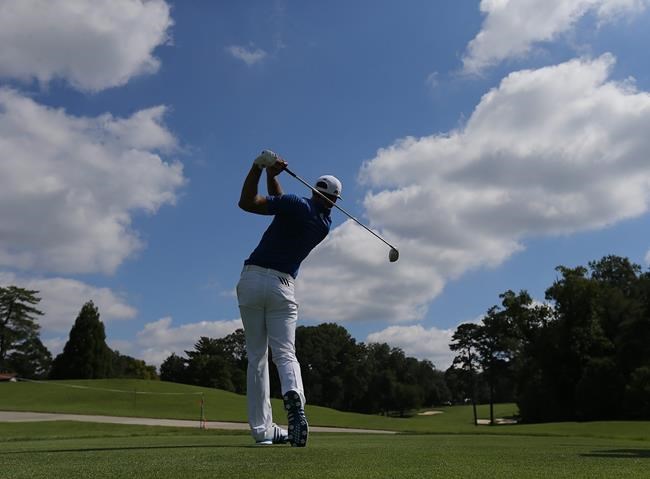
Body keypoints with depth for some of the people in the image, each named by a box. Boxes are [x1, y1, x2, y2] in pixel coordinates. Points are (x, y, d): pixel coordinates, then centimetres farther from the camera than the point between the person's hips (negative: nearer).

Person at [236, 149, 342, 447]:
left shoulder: (297, 205, -5)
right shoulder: (325, 225, 10)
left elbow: (247, 202, -13)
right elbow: (279, 203, 19)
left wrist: (260, 166, -9)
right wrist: (272, 175, 10)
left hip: (252, 280, -1)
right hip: (282, 286, 2)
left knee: (256, 357, 5)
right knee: (284, 352, 0)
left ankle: (262, 429, 4)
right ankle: (293, 395, -33)